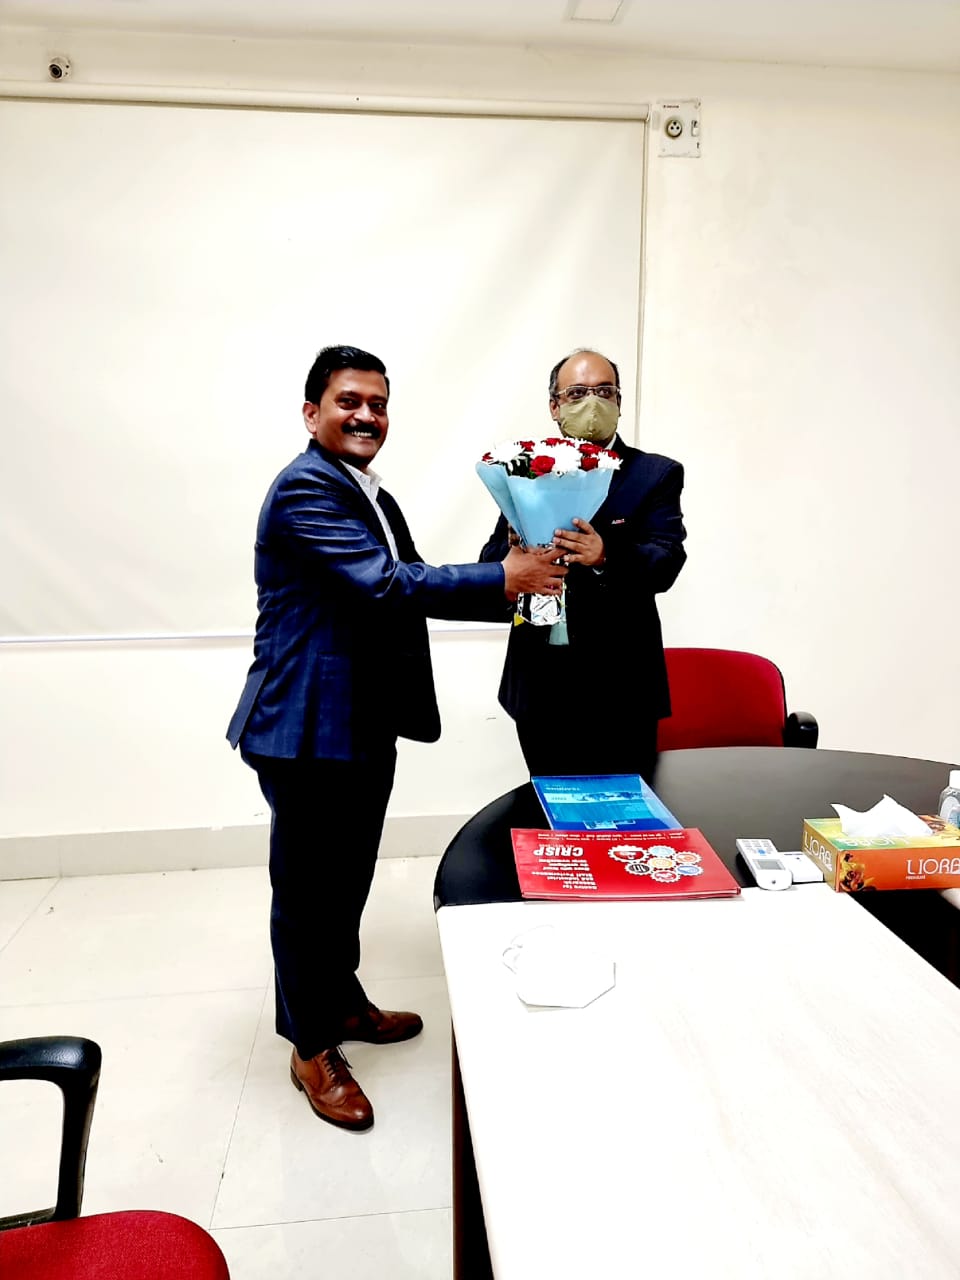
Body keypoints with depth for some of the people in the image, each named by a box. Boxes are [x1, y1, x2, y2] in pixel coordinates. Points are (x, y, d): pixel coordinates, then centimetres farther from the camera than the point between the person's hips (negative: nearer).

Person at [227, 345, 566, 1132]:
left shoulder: (373, 497, 16)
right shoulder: (305, 489, -16)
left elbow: (405, 588, 12)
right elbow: (387, 586, -24)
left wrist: (510, 592, -1)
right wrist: (502, 580, -18)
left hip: (366, 724, 9)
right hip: (308, 726, -9)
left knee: (349, 879, 22)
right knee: (308, 887, 6)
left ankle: (343, 1000, 42)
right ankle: (311, 1047, 24)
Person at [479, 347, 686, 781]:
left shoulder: (655, 475, 0)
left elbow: (666, 561, -13)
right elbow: (490, 563, 5)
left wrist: (607, 557, -33)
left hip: (618, 688, -3)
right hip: (538, 685, 3)